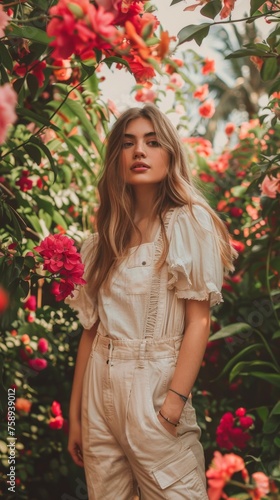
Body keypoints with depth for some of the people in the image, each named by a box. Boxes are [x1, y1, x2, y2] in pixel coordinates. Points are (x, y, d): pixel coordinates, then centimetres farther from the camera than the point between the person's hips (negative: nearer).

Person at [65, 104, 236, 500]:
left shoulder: (189, 223, -3)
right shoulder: (105, 237, 11)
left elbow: (199, 321, -9)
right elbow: (91, 326, 10)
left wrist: (174, 402, -17)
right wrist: (75, 414, 9)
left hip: (154, 383, -4)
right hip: (100, 387, 5)